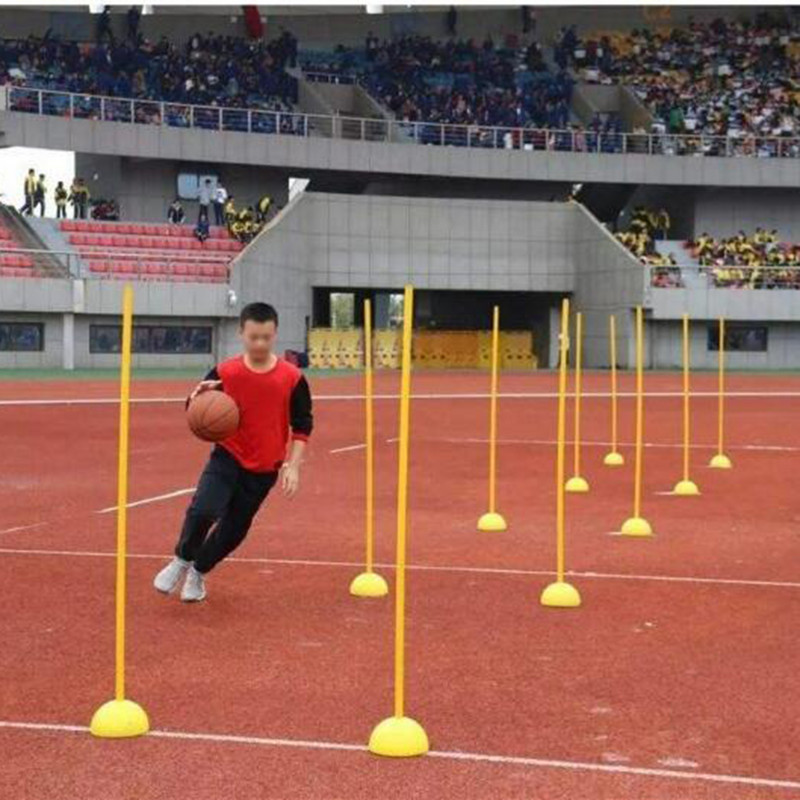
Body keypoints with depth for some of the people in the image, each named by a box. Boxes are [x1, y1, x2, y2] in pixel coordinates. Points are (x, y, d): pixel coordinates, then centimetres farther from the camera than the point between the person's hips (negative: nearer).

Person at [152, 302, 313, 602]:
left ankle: (199, 572, 35)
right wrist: (199, 397, -20)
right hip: (227, 457, -1)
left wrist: (293, 466, -7)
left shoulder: (292, 378, -9)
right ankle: (181, 560, 5)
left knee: (234, 529, 9)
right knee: (203, 511, -23)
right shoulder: (225, 372, -7)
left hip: (265, 469, 1)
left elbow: (302, 425, -1)